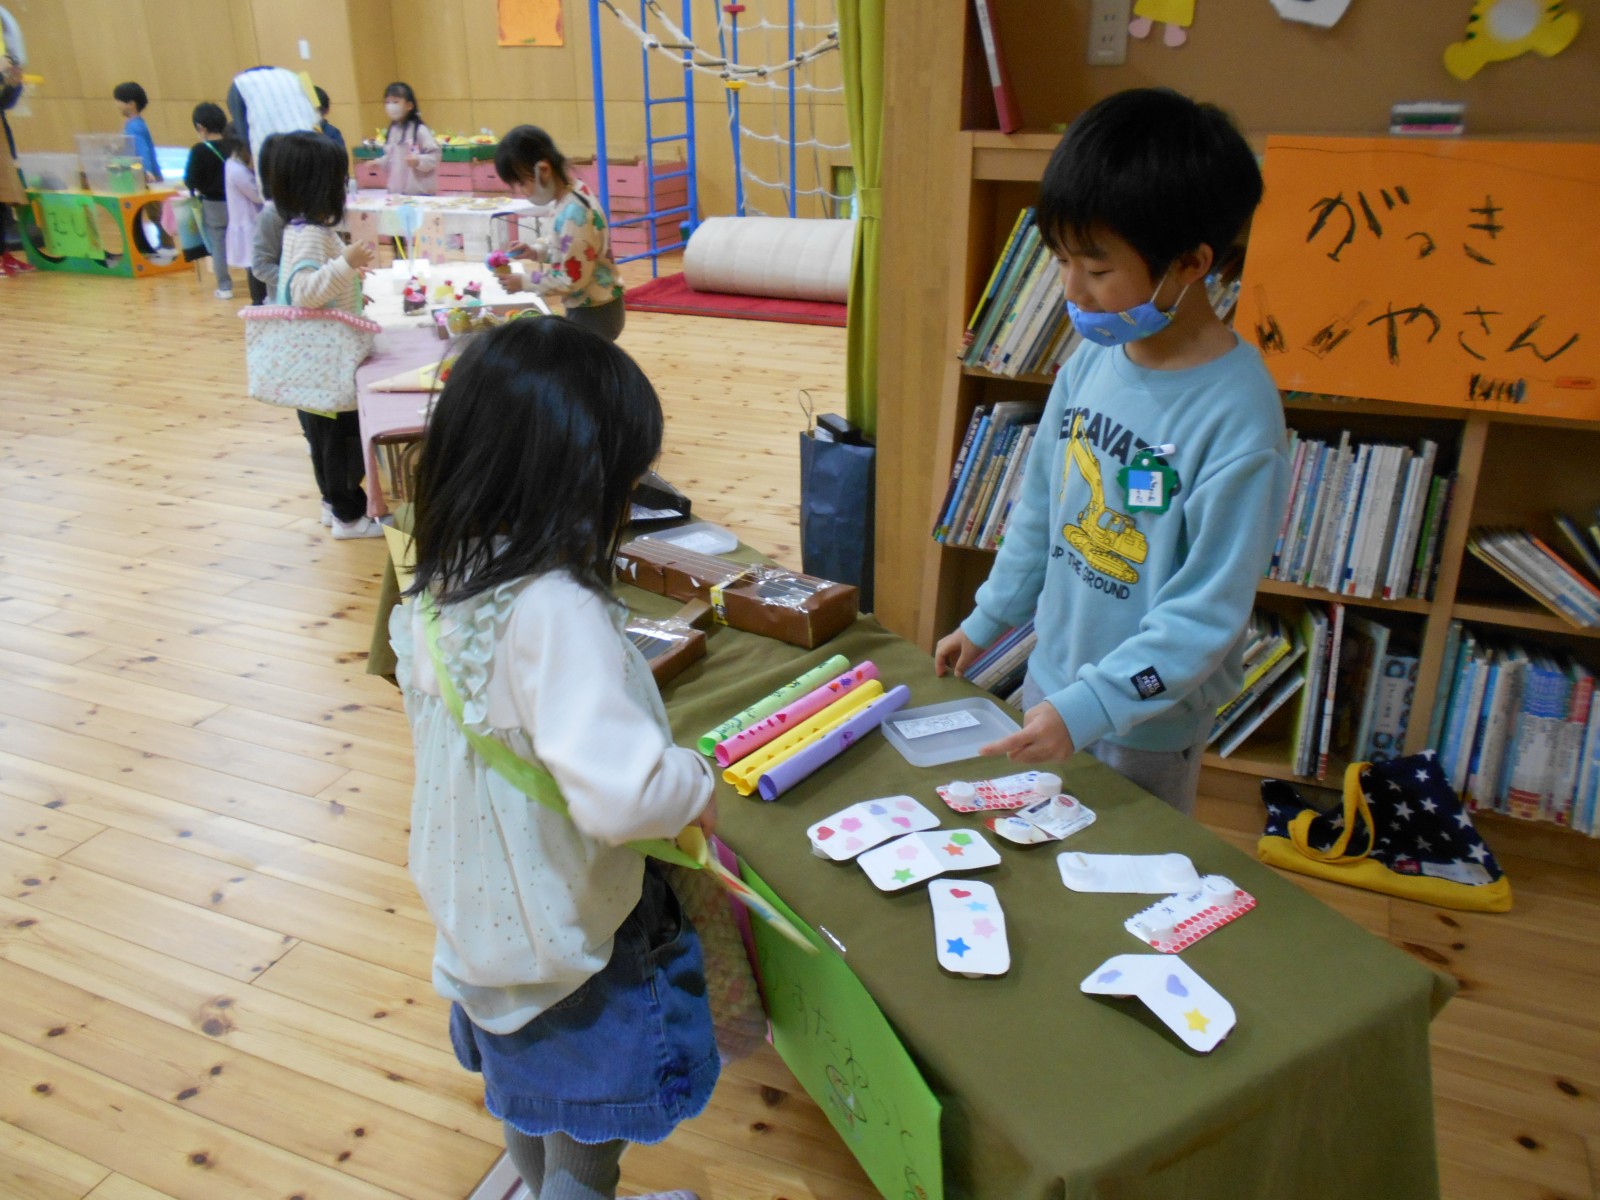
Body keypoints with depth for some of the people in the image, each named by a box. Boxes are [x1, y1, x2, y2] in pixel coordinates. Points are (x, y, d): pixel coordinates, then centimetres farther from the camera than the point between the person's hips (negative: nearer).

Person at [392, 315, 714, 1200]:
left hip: (475, 914, 8)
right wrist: (697, 787, -22)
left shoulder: (442, 588, -9)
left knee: (524, 1088, 34)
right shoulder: (556, 613, -35)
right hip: (570, 932, -8)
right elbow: (617, 792, -44)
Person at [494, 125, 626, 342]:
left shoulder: (573, 212, -27)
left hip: (594, 313, -10)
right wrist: (537, 252, 2)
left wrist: (524, 282, -14)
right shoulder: (573, 193, 2)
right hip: (590, 309, 10)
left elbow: (572, 279, -24)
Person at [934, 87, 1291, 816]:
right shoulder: (1094, 358, -5)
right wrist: (987, 621, 14)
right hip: (1050, 679, 6)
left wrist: (1089, 708, -28)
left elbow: (1207, 614, -23)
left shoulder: (1236, 415, -25)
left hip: (1146, 721, -6)